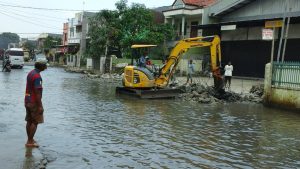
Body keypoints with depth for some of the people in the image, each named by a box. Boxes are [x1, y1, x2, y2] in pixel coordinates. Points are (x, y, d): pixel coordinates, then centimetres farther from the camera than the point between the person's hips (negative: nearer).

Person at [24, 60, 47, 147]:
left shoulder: (30, 73, 9)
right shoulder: (37, 76, -21)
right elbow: (37, 92, -24)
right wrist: (40, 106, -22)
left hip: (28, 100, 9)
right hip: (34, 102, -9)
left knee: (29, 121, 14)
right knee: (35, 122, -2)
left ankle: (30, 140, 23)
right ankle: (30, 142, 0)